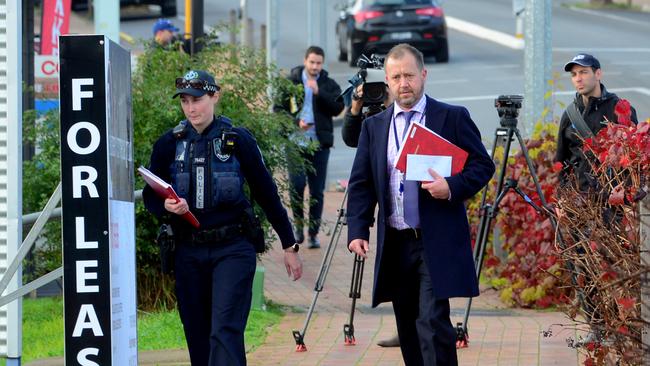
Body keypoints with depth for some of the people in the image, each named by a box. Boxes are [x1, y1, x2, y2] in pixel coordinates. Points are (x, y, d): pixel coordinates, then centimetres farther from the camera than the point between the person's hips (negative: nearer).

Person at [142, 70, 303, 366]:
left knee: (225, 331, -15)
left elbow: (266, 193, 5)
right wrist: (166, 206, -14)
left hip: (232, 249, -3)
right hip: (188, 251, 3)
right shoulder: (169, 144, 5)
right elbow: (150, 196, 10)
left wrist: (289, 245, 9)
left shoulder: (237, 140, -1)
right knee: (198, 338, 7)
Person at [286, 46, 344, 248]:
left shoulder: (329, 85, 7)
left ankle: (313, 233, 10)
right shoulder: (291, 82, 6)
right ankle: (298, 222, 9)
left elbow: (337, 108, -7)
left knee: (317, 190, 2)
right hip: (296, 141, -1)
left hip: (319, 142, 1)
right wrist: (296, 122, -10)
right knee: (296, 184, -14)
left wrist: (318, 92, -18)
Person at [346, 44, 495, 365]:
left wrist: (452, 187, -18)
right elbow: (361, 184, 10)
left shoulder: (453, 118, 1)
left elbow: (483, 166, 1)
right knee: (408, 328, 9)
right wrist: (357, 231, -3)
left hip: (437, 243, -4)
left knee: (433, 322, -15)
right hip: (395, 244, 5)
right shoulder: (374, 127, 12)